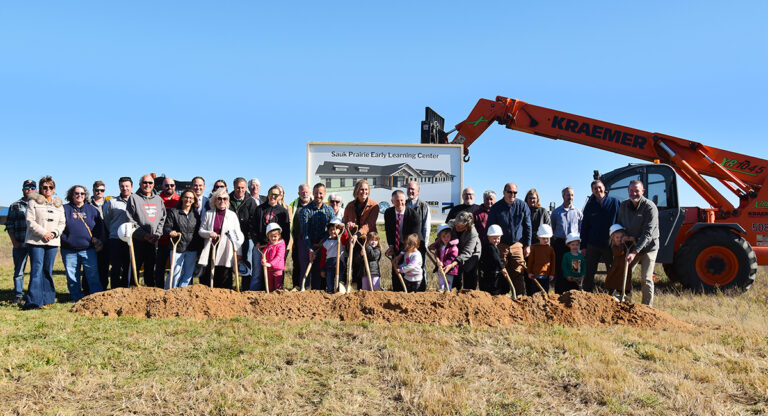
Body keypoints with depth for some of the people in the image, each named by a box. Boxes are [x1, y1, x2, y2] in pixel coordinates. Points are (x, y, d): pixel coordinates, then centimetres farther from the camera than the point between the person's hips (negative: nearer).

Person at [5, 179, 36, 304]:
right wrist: (14, 241, -2)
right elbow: (9, 225, 9)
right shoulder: (15, 206, 12)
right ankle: (18, 296, 10)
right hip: (20, 244, 0)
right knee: (18, 271, 3)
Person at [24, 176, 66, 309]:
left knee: (48, 270, 8)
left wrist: (54, 233, -5)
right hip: (36, 241, -4)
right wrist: (43, 233, -14)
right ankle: (34, 301, -9)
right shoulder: (33, 201, 3)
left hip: (53, 242, 4)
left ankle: (47, 299, 13)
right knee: (37, 270, -9)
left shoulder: (59, 205, 17)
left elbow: (62, 223, 13)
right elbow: (30, 221, -5)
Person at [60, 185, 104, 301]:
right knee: (72, 276, 5)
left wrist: (98, 239, 2)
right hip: (69, 250, 0)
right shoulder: (65, 209, 7)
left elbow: (100, 226, 14)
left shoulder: (92, 209, 12)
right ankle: (77, 298, 17)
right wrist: (65, 240, -6)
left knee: (93, 274, -4)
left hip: (88, 249, 0)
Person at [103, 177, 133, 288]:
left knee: (128, 269, 7)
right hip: (115, 240, -1)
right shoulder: (111, 202, 5)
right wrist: (114, 231, 9)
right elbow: (106, 220, 11)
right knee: (116, 268, 0)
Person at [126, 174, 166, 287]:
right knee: (135, 267, 0)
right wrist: (145, 235, -13)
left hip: (154, 241, 4)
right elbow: (130, 220, -7)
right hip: (138, 240, -4)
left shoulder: (158, 199, 13)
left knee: (150, 268, 11)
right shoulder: (133, 198, 0)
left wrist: (157, 234, -4)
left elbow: (162, 219, 11)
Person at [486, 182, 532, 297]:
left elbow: (528, 227, 9)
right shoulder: (496, 207, 0)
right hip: (501, 245, 0)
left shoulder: (522, 206, 4)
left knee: (518, 273, -3)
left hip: (517, 244, 0)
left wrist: (527, 245, 6)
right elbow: (490, 228, 4)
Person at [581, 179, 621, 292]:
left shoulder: (614, 202, 1)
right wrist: (583, 246, 3)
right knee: (588, 273, 4)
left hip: (610, 244, -2)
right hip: (593, 244, 2)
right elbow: (584, 226, 8)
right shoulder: (590, 205, 7)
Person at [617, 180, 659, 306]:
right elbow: (619, 225, 13)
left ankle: (647, 307, 4)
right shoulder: (623, 206, -1)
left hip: (648, 247, -5)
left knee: (646, 278, -8)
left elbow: (647, 234, -24)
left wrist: (635, 252, -29)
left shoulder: (650, 207, -19)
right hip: (631, 245, 5)